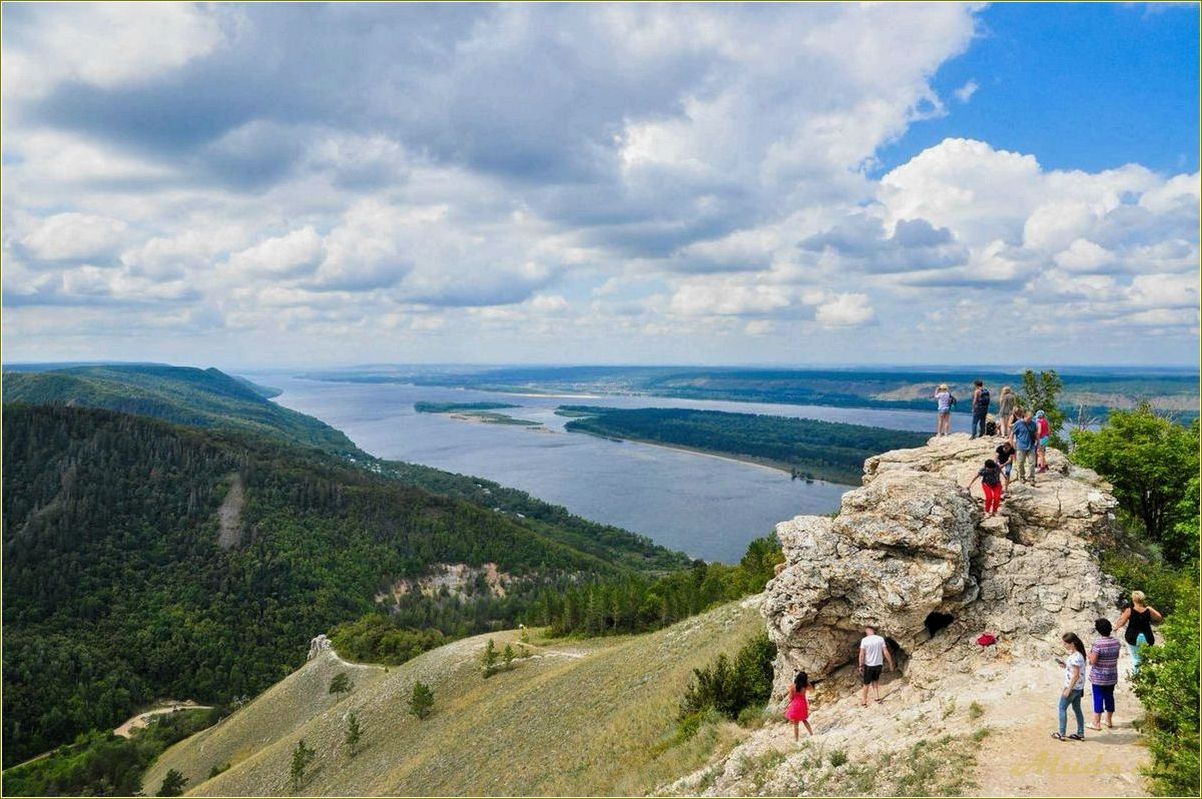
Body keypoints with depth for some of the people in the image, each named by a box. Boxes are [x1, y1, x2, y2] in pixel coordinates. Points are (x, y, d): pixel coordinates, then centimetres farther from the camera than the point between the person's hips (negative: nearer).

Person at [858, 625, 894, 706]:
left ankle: (864, 702, 21)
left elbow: (862, 654, -13)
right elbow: (886, 652, -6)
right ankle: (876, 696, 20)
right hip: (879, 664, 2)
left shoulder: (864, 640, -12)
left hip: (868, 665, -2)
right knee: (875, 680, 27)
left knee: (866, 683, 13)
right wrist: (890, 663, 3)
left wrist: (861, 666, -5)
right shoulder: (880, 639, -6)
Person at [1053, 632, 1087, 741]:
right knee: (1077, 709, 17)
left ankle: (1061, 734, 7)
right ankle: (1080, 734, 24)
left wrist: (1068, 689, -19)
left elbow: (1076, 675, -24)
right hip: (1078, 687, 9)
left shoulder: (1075, 657, -25)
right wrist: (1064, 664, 4)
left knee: (1062, 708, 3)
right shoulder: (1078, 654, 5)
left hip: (1072, 687, -9)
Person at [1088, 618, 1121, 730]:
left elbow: (1093, 661, -21)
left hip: (1098, 677, -5)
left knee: (1098, 698, 4)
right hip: (1112, 676, 5)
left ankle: (1097, 723, 11)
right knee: (1109, 696, 17)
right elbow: (1116, 656, 9)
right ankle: (1109, 721, 30)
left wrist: (1089, 653, -2)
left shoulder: (1097, 643, -22)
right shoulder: (1116, 641, -4)